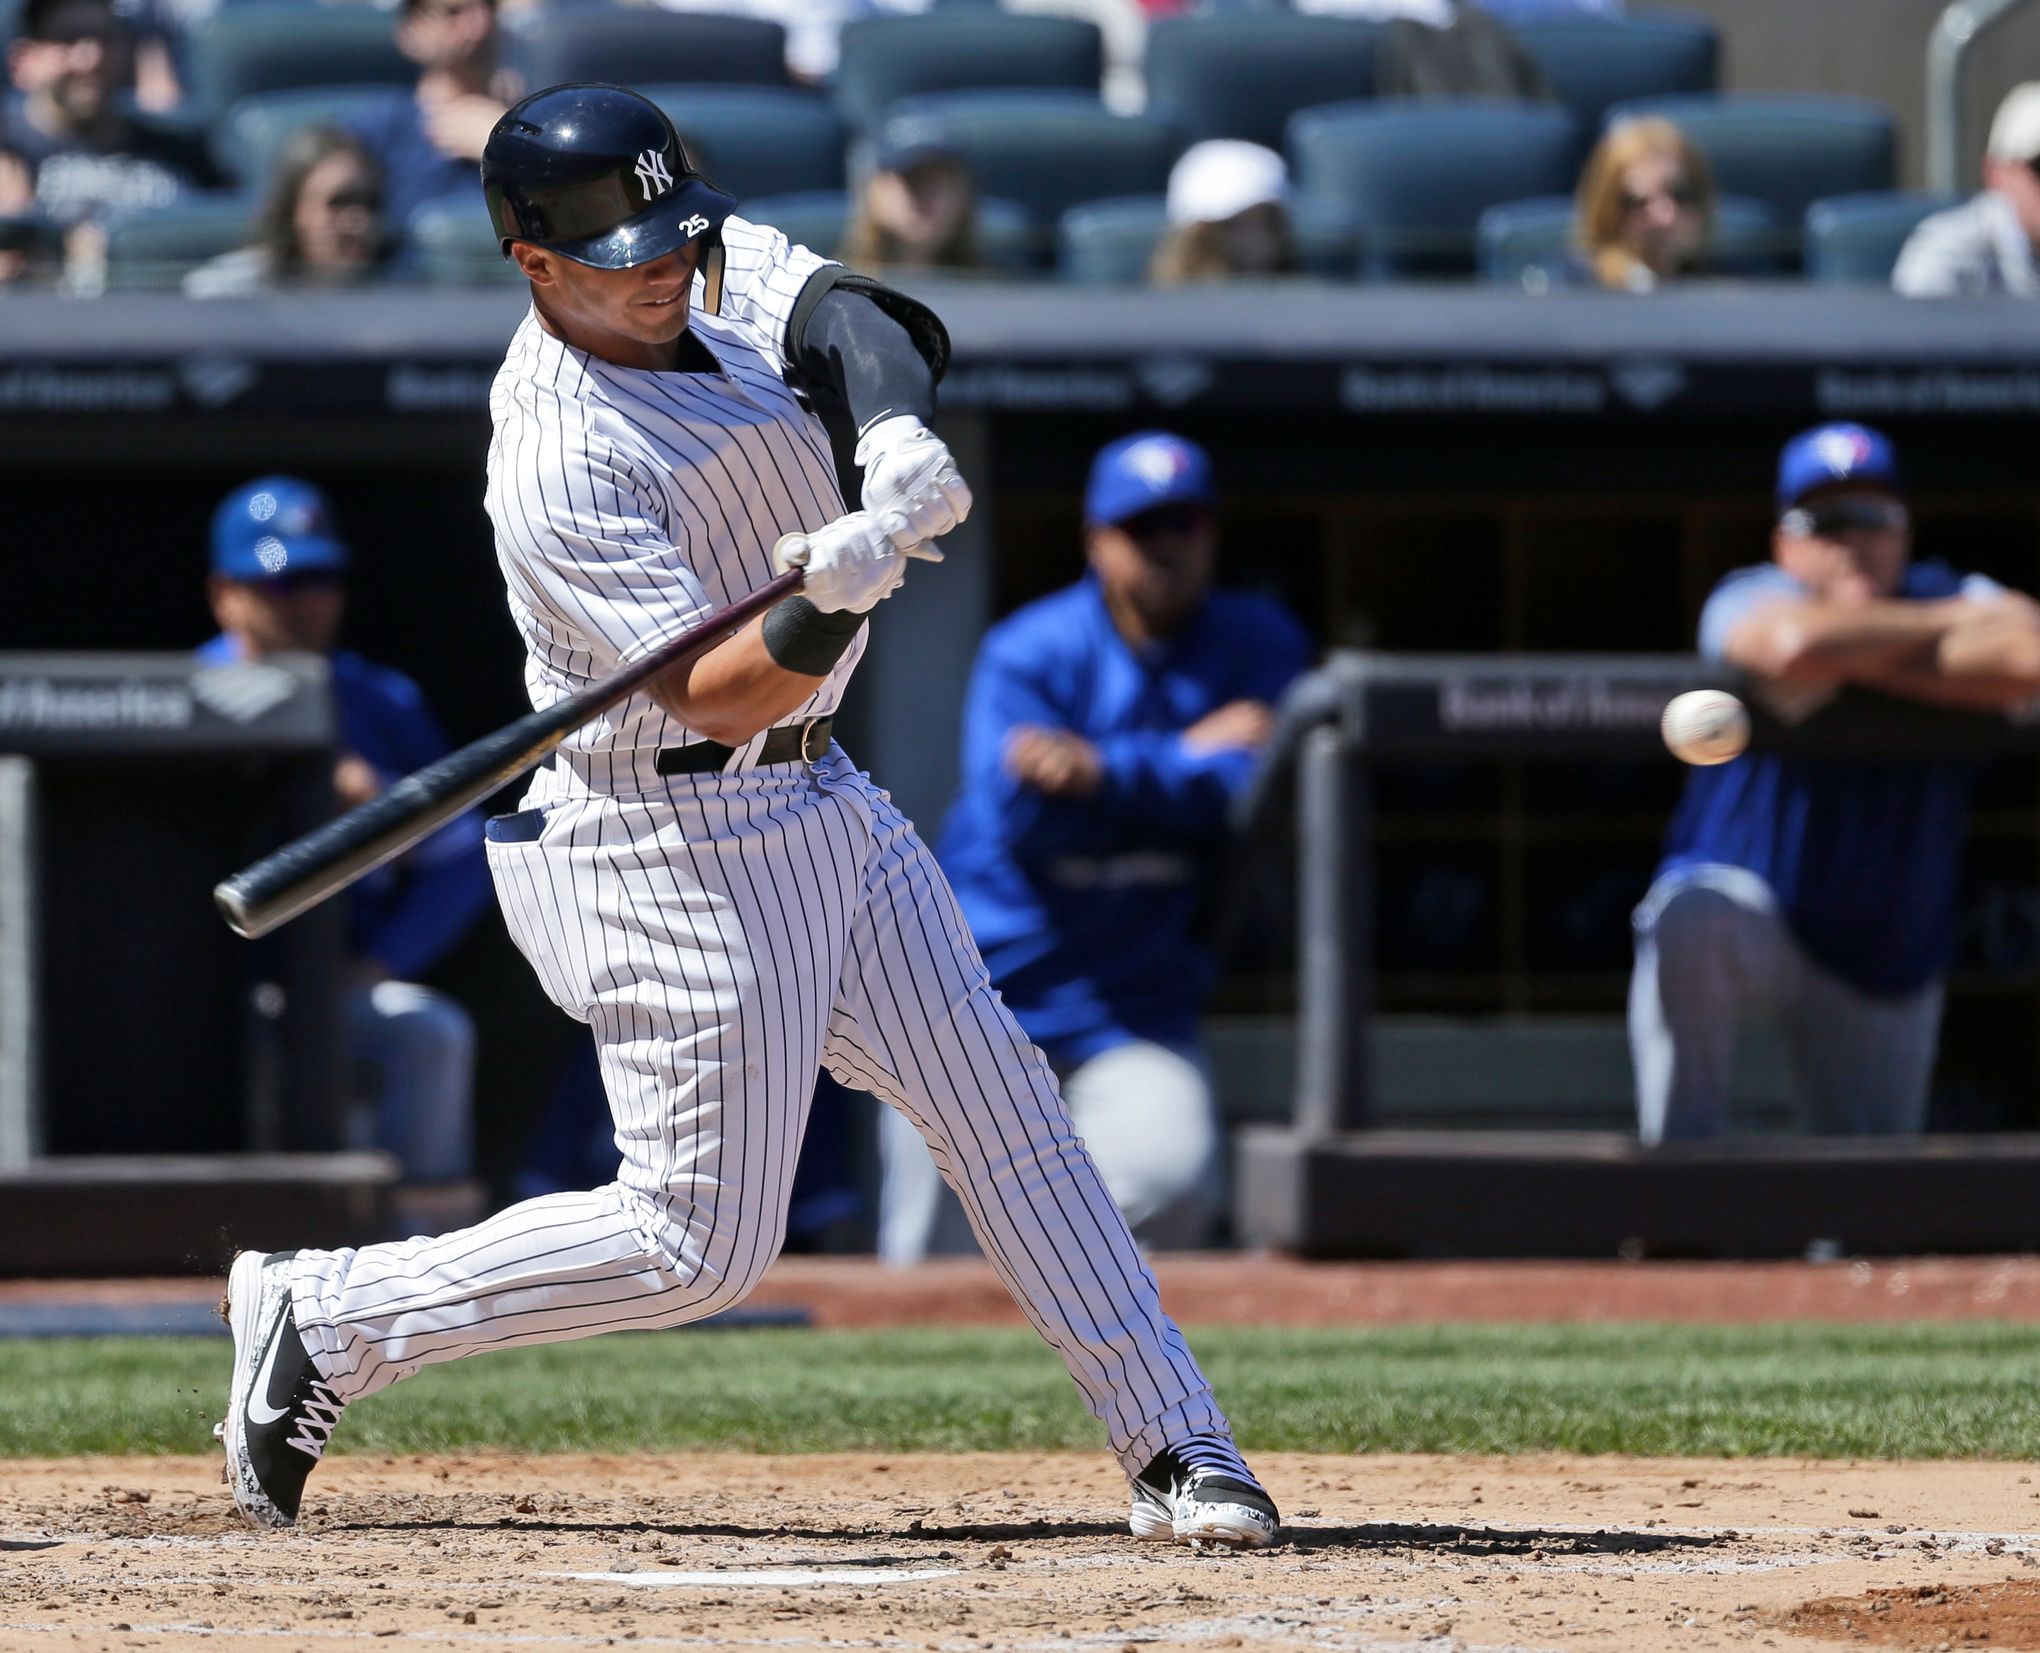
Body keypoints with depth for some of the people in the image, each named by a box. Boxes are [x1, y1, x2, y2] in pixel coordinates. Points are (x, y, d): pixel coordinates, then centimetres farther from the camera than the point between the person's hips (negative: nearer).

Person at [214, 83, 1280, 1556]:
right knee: (696, 1246, -5)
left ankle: (1176, 1449, 10)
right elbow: (713, 694, -27)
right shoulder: (562, 465, -23)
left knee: (1004, 1105, 6)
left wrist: (900, 432, -34)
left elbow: (861, 317, -14)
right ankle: (328, 1321, 8)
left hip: (819, 809, 9)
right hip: (676, 848, -8)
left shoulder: (726, 272, 1)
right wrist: (824, 608, -46)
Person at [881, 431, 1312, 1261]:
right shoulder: (1027, 653, -8)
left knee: (1169, 1177, -25)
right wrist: (1188, 758, -19)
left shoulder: (1257, 647, -1)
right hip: (984, 979, -1)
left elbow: (1251, 786, -18)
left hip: (1137, 999, 1)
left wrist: (1105, 773, -30)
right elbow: (1022, 823, -19)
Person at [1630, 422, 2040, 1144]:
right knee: (1687, 919, -38)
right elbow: (1795, 644, -38)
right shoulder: (1751, 598, -12)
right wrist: (1951, 623, -22)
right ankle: (1681, 1157, -24)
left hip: (1889, 963, 3)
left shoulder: (1945, 596, -5)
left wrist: (1860, 661, -25)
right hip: (1747, 904, -3)